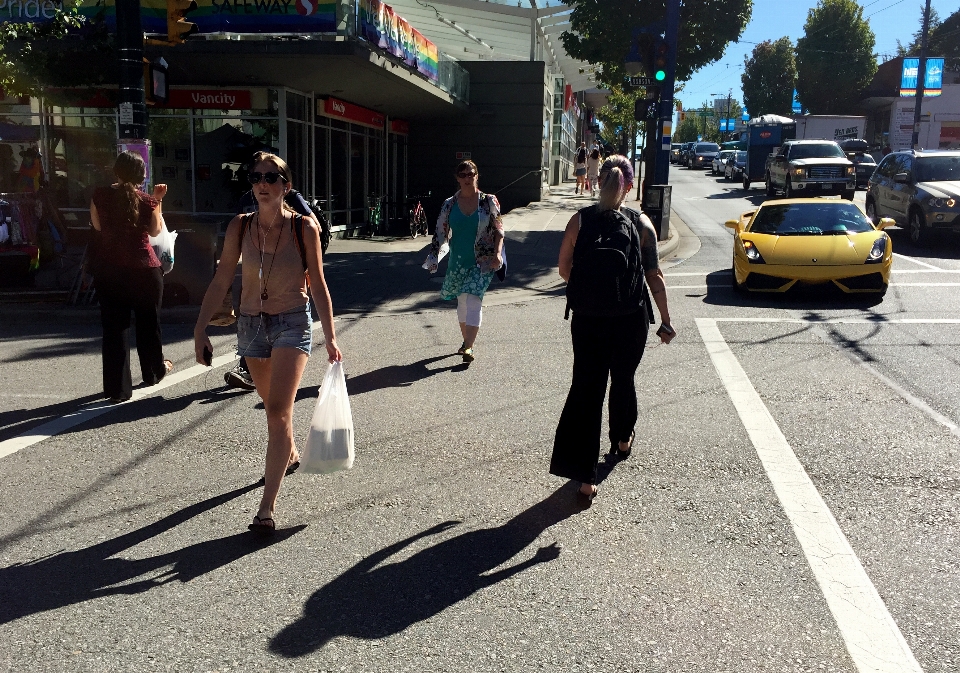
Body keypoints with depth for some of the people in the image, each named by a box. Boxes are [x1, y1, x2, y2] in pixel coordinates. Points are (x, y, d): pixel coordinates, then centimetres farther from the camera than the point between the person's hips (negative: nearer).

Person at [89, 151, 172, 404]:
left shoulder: (100, 196, -5)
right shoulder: (147, 201, -10)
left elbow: (97, 226, 10)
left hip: (108, 269, 1)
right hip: (144, 269, -1)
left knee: (114, 327, 5)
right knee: (148, 322, 19)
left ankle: (118, 388, 4)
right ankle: (154, 371, 36)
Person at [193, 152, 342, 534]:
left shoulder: (303, 227, -10)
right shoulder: (240, 226, -3)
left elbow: (318, 285, -5)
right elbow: (221, 281, 1)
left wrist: (330, 337, -6)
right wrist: (200, 329, -3)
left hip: (293, 323, -4)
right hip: (251, 324, 4)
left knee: (278, 412, -13)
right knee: (273, 406, 20)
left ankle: (267, 509, -10)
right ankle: (289, 455, 51)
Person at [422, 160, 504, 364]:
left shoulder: (488, 201, -3)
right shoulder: (450, 204, 2)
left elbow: (499, 230, -1)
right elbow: (441, 233, 5)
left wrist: (497, 253, -13)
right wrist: (433, 258, -1)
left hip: (482, 262, -3)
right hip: (458, 262, 3)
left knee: (473, 300, -13)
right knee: (462, 301, 13)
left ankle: (468, 347, -13)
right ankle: (466, 341, 30)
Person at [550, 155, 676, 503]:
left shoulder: (580, 220, -5)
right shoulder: (641, 223, -6)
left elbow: (564, 270, 0)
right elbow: (654, 276, -3)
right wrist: (665, 321, 5)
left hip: (587, 319, 0)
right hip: (630, 319, 0)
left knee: (585, 387, 2)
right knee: (623, 380, 22)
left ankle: (584, 475, -4)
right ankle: (622, 439, 46)